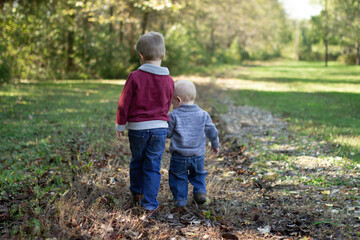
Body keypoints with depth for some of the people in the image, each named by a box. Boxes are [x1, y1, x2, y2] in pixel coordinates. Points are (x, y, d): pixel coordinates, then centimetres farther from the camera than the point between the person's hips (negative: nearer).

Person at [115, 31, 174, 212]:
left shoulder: (135, 77, -11)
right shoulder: (168, 80, -1)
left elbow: (124, 104, -6)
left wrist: (120, 125, 6)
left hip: (137, 128, -1)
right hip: (160, 128, 1)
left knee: (137, 162, 19)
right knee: (153, 167, 6)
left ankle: (137, 195, 37)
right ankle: (149, 203, 7)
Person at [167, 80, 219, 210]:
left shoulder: (174, 115, -9)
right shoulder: (203, 115, 1)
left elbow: (167, 133, -5)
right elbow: (212, 132, 9)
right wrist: (215, 145, 26)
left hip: (179, 155, -3)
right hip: (198, 155, 3)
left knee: (178, 177, 10)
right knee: (197, 174, 26)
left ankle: (181, 200, 6)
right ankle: (200, 192, 15)